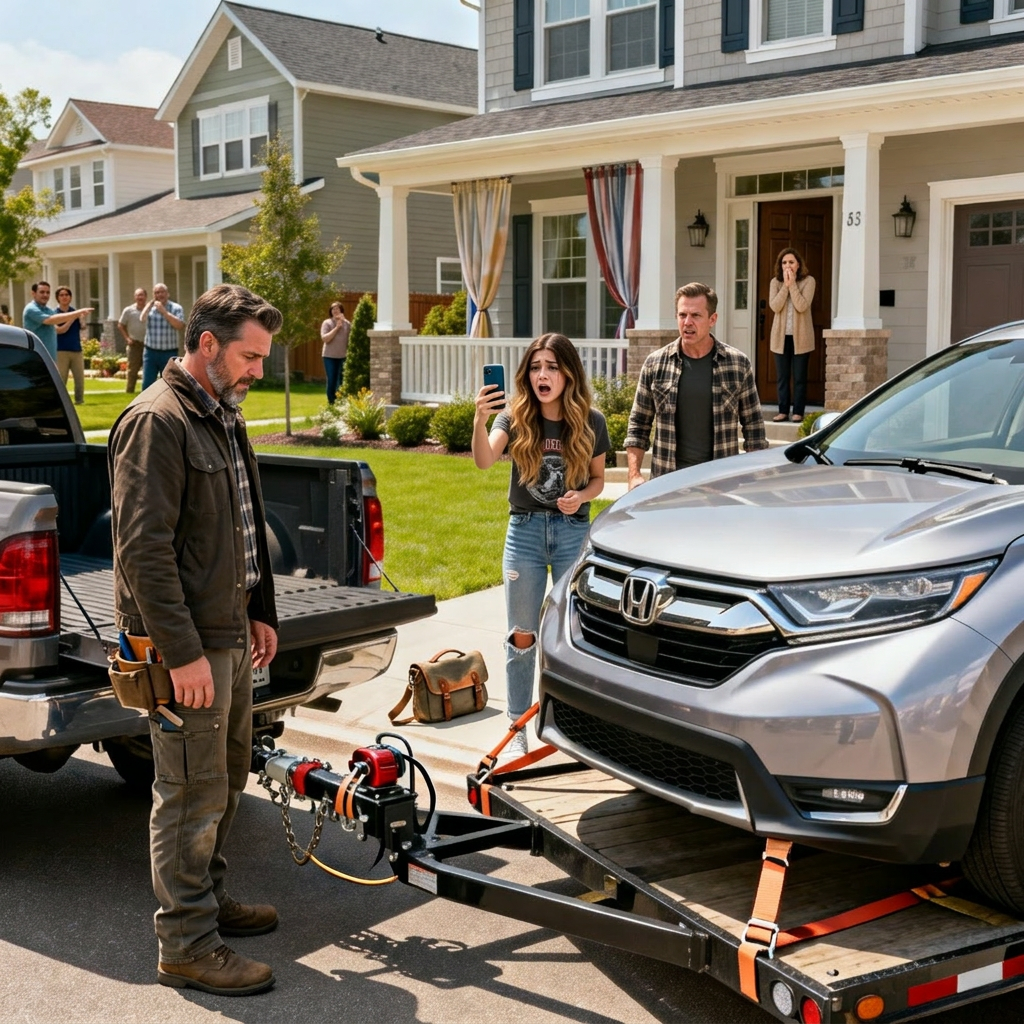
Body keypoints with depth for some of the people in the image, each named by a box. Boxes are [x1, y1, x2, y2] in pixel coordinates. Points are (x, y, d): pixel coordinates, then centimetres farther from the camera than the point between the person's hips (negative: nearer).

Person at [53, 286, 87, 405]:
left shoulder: (75, 312, 9)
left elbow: (83, 326, -5)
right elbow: (59, 330, -13)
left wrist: (82, 318, -26)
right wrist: (72, 318, -20)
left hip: (76, 350, 3)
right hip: (61, 351, -3)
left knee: (80, 378, 3)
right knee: (60, 379, -3)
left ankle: (79, 401, 13)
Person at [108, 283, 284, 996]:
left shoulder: (224, 417, 14)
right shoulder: (157, 421, -17)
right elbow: (143, 549, -22)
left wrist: (261, 613, 18)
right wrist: (184, 653, -23)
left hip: (232, 635, 10)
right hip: (188, 643, -10)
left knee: (228, 775, 19)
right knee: (192, 793, -3)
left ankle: (208, 897, 35)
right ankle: (187, 945, 8)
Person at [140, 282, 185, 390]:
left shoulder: (176, 308, -1)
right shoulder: (149, 307, 8)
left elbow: (179, 325, -17)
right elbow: (142, 319, -12)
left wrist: (164, 311, -15)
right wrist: (151, 303, -4)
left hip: (169, 353, -2)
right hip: (150, 352, 2)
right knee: (147, 384, -1)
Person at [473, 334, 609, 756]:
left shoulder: (590, 423, -4)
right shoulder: (516, 418, -7)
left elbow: (598, 479, 9)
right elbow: (485, 460, -25)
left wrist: (581, 496, -13)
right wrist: (479, 421, -44)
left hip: (573, 531, 0)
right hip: (525, 529, 0)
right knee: (522, 636, 6)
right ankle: (517, 728, 16)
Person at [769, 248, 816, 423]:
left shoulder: (808, 281, -4)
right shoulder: (775, 282, 4)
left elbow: (802, 306, -17)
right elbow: (775, 306, -10)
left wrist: (792, 284, -17)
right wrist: (785, 285, -15)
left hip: (800, 335, -3)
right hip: (781, 335, 3)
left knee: (799, 376, 1)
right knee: (782, 376, 6)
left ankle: (798, 411, 5)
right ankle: (783, 410, 12)